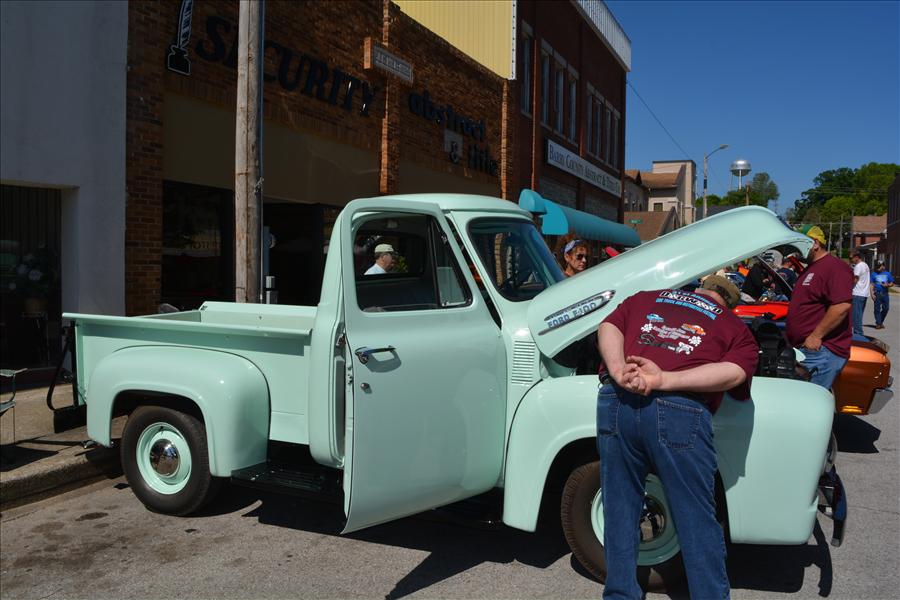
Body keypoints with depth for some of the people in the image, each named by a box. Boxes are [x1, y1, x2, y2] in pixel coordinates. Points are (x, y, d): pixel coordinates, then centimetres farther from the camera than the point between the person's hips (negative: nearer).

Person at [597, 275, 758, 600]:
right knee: (697, 520, 12)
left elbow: (608, 327, 12)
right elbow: (735, 372, 1)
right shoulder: (735, 327, 21)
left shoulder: (645, 298, 28)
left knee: (619, 511, 17)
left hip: (615, 402, 3)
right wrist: (664, 381, -8)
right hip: (679, 413, -2)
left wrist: (619, 373, -4)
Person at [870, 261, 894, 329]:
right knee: (877, 309, -2)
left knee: (886, 308, 2)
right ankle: (878, 323, 4)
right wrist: (872, 294, -8)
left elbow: (892, 283, 13)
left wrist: (887, 285, -10)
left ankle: (881, 322, 21)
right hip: (877, 294, -2)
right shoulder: (874, 274, 5)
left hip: (885, 293, 2)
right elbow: (872, 285, 1)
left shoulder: (887, 274, 10)